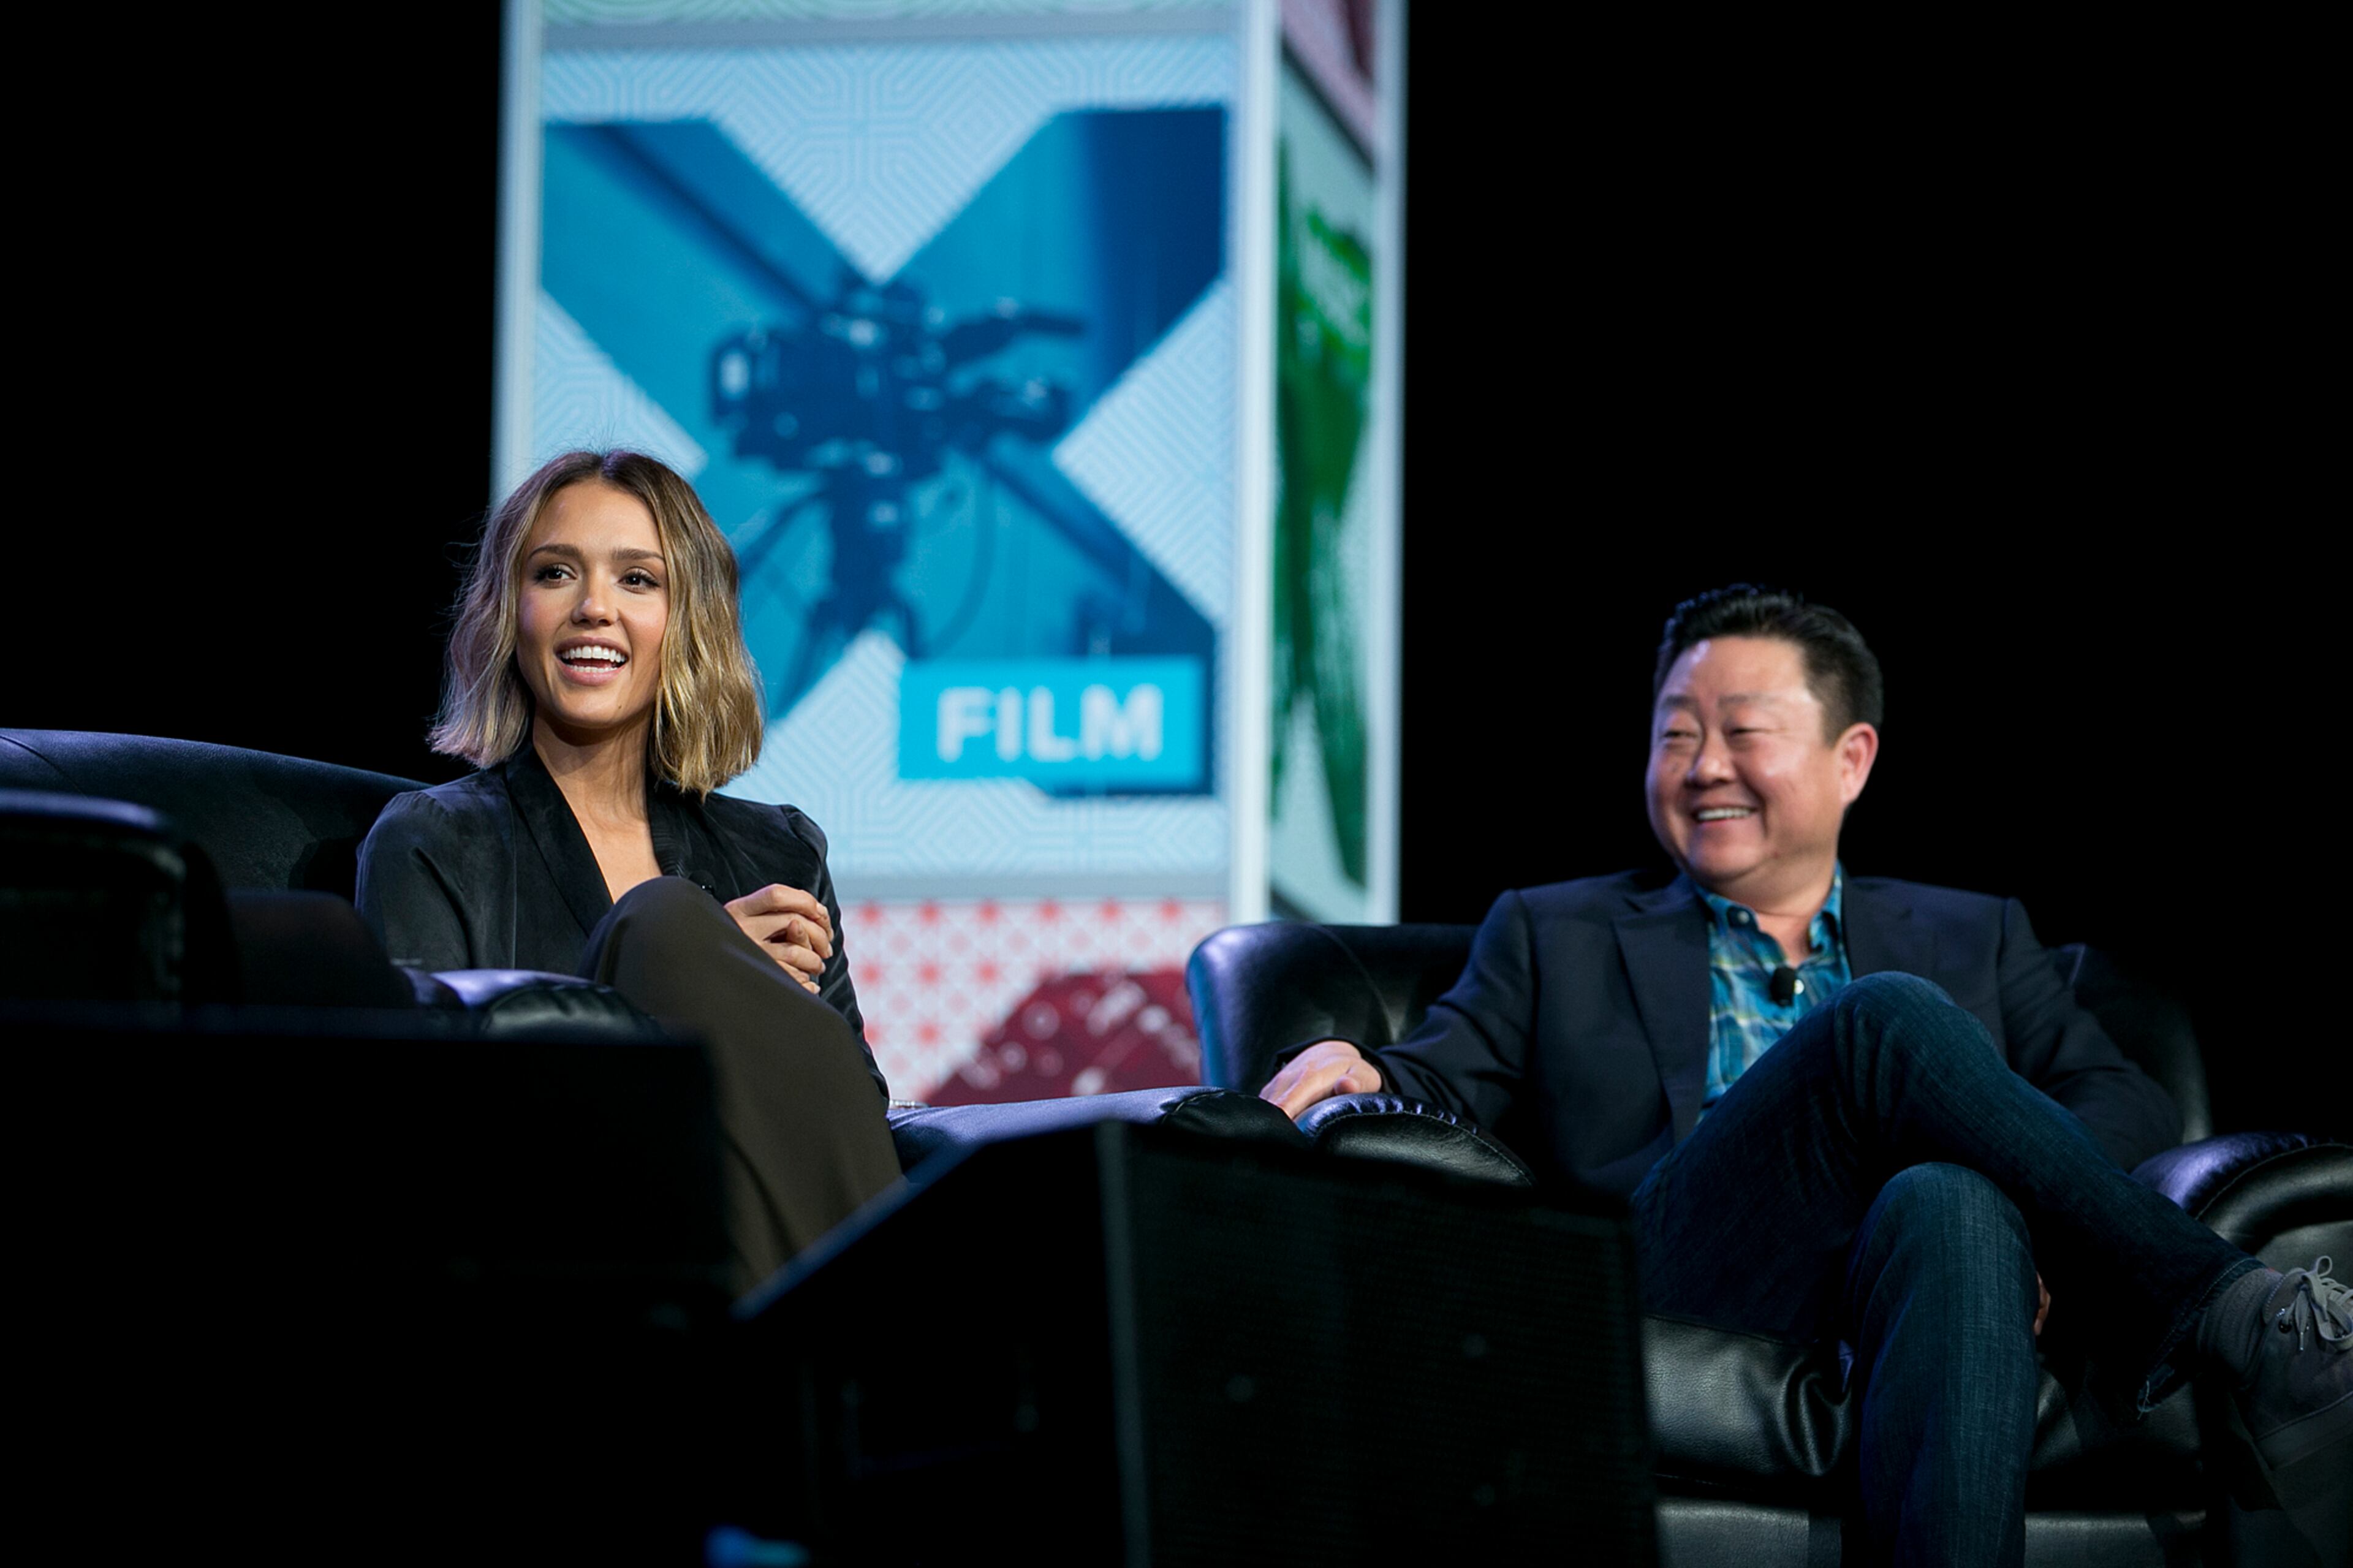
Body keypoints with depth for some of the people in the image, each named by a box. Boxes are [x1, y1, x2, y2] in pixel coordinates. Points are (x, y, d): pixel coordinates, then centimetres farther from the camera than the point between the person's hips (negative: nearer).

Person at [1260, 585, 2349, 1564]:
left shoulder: (1971, 940, 28)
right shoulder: (1555, 936, 29)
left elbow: (2131, 1107, 16)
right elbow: (1443, 1084, 16)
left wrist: (2025, 1226, -8)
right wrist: (1361, 1076, -10)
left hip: (1898, 1281, 1)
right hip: (1673, 1290, -1)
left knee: (1952, 1202, -39)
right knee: (1889, 1018, -28)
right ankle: (2228, 1323, -35)